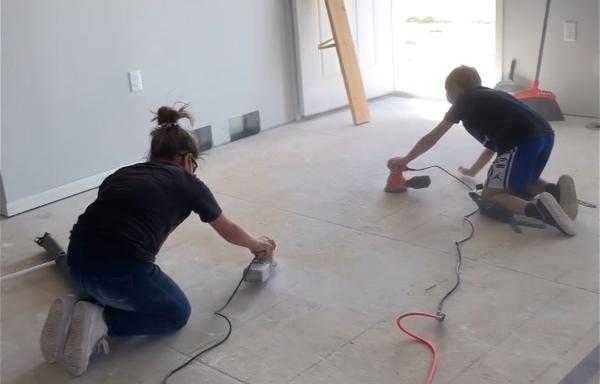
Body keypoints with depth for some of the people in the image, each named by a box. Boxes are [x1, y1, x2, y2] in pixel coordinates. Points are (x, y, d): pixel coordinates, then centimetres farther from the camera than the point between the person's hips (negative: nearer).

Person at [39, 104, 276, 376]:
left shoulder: (121, 175, 24)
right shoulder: (188, 183, 13)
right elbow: (229, 231, 28)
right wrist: (258, 245, 48)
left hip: (77, 260, 6)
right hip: (122, 270, -6)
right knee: (177, 313, 22)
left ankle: (76, 309, 10)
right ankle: (102, 321, 1)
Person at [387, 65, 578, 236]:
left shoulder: (464, 101, 16)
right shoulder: (490, 98, 34)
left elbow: (432, 138, 24)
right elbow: (493, 144, 42)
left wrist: (404, 160, 36)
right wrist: (472, 170, 55)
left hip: (522, 142, -7)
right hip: (546, 135, 7)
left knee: (490, 194, 4)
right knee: (521, 183, 31)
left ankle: (536, 207, -21)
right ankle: (556, 189, 2)